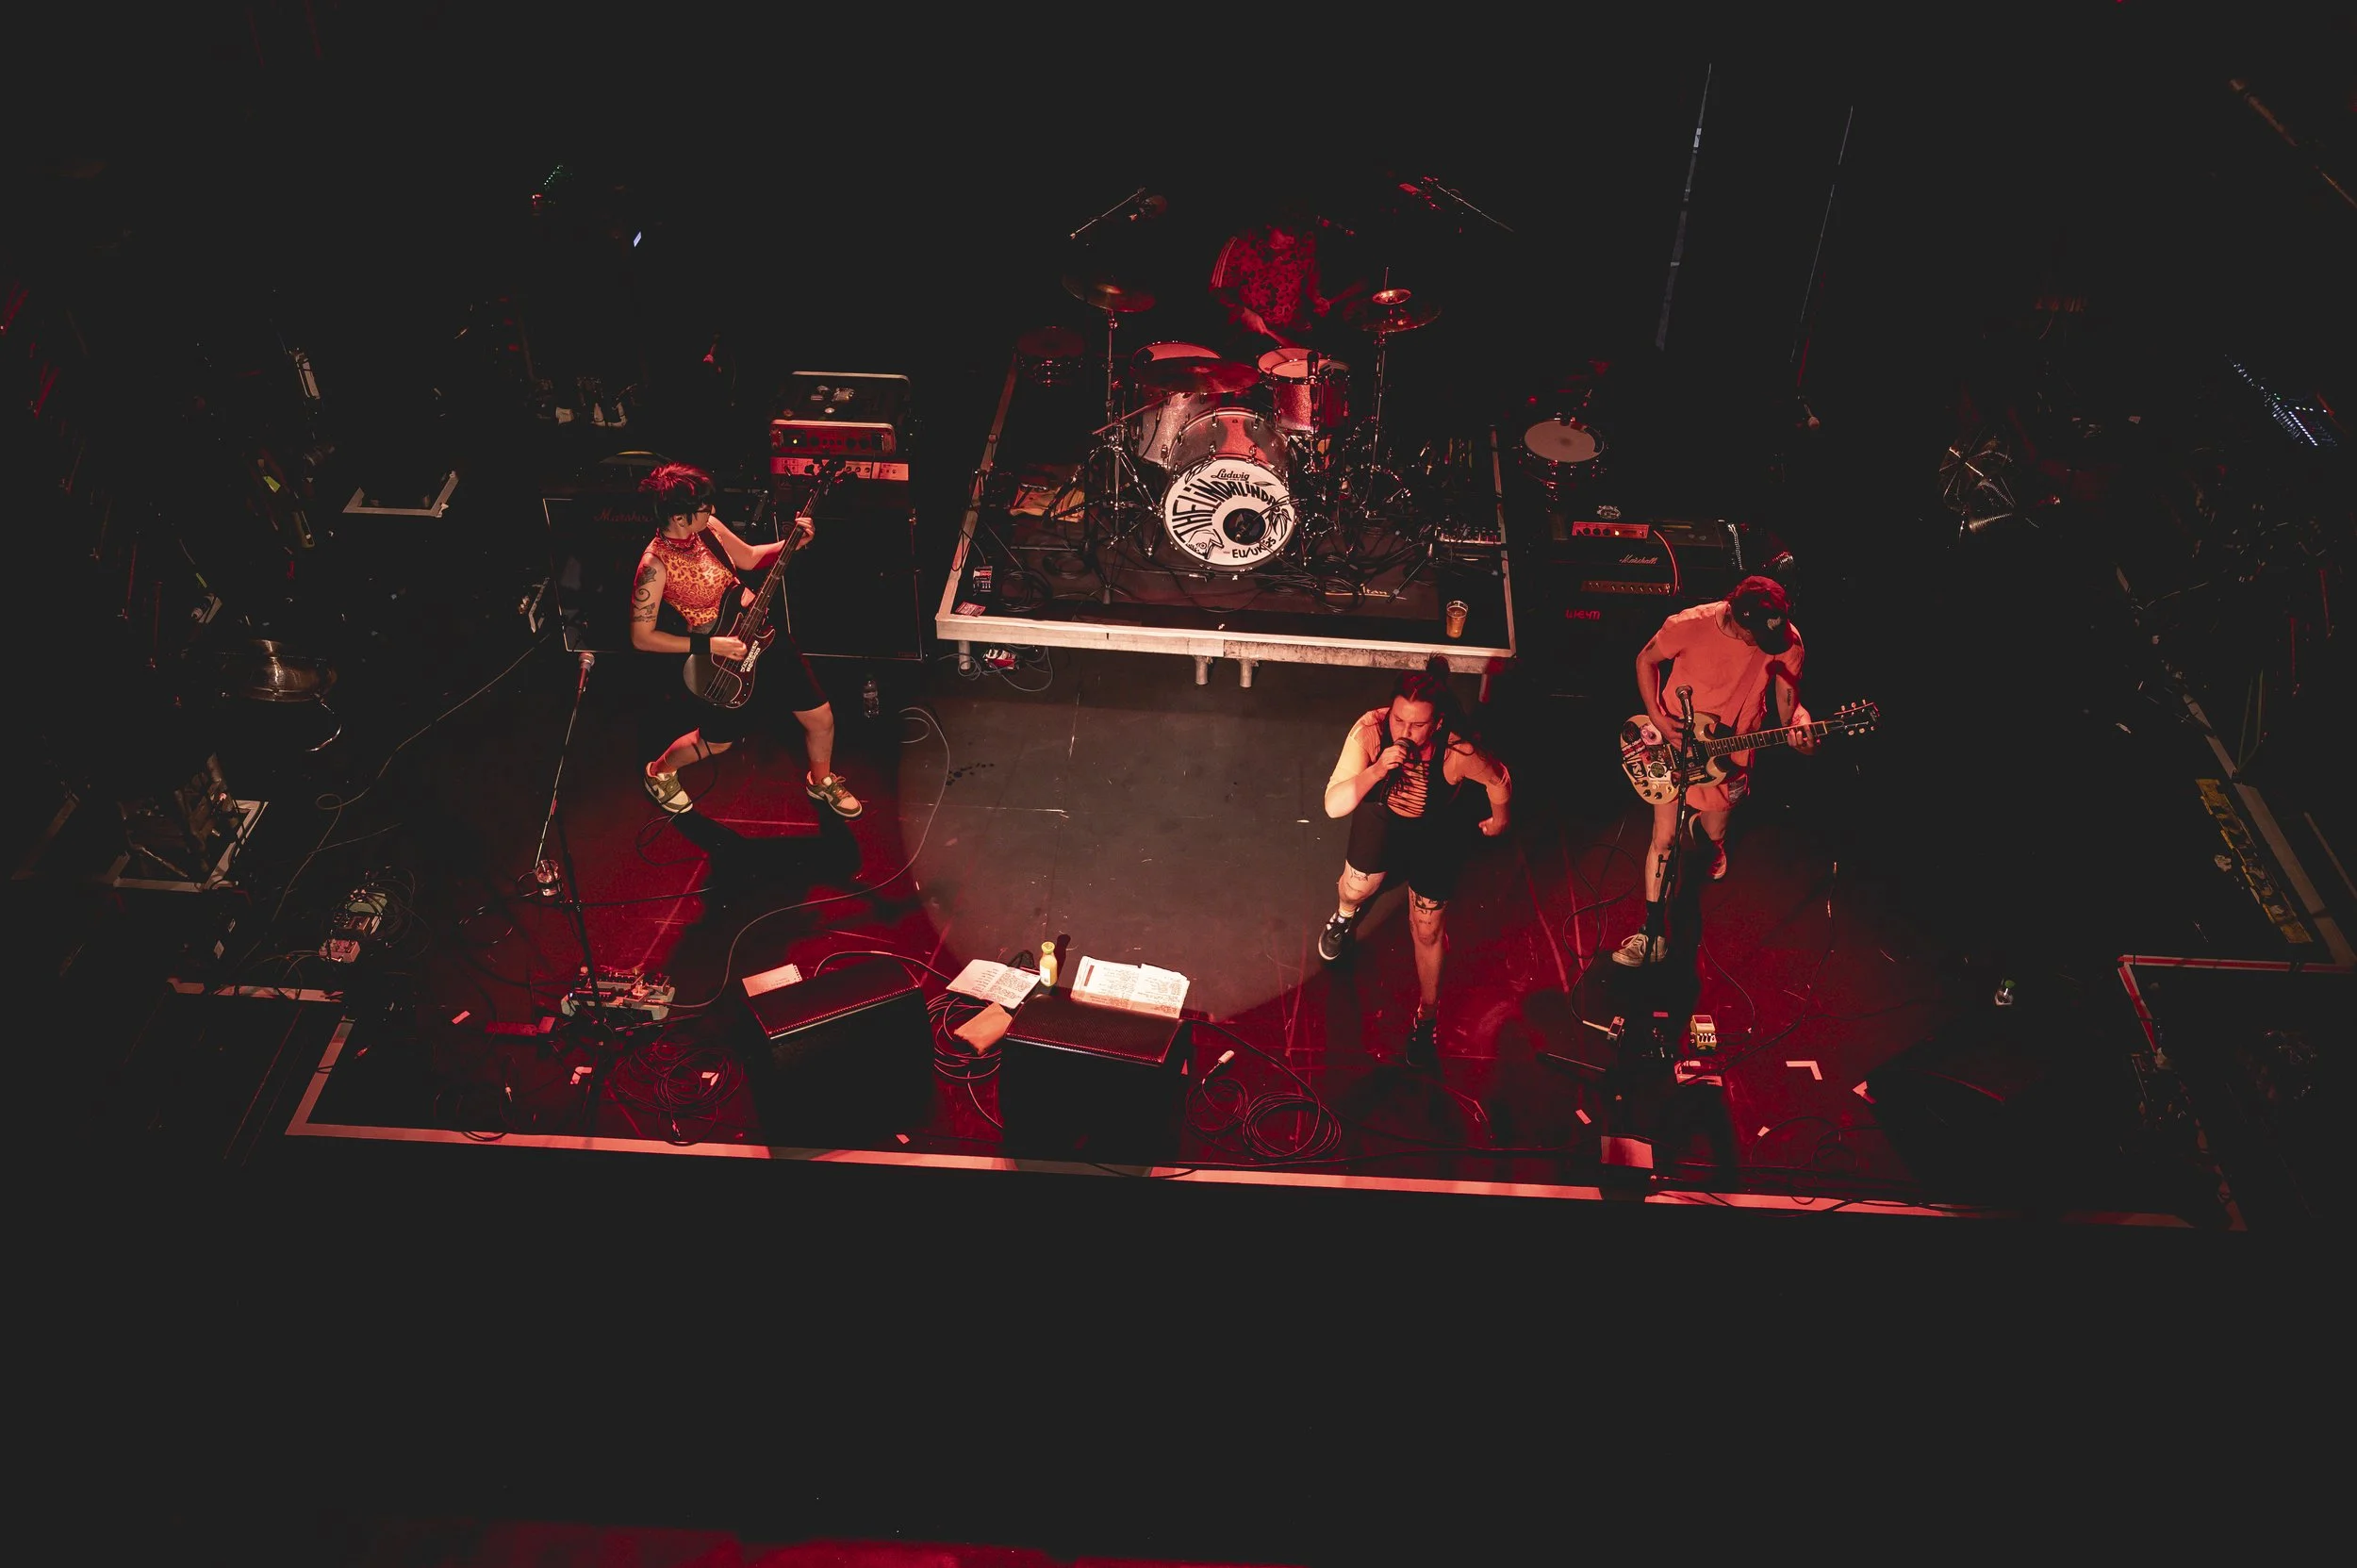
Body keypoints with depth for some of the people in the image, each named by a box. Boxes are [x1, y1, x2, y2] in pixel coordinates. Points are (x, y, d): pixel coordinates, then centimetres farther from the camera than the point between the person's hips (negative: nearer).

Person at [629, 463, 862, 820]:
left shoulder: (708, 527, -7)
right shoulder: (656, 564, -25)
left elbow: (749, 558, 12)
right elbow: (642, 636, -20)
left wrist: (792, 543, -6)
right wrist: (709, 646, -24)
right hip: (723, 655, -5)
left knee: (821, 718, 9)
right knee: (717, 741, 16)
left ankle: (821, 781, 39)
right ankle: (660, 771, 47)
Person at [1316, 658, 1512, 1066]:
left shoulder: (1458, 752, -37)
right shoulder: (1370, 730, -35)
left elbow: (1499, 779, -13)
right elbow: (1333, 806, -36)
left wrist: (1499, 818, 8)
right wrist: (1376, 770, -52)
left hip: (1435, 832, -2)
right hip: (1382, 815, 2)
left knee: (1427, 930, 6)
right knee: (1359, 887, -13)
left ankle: (1426, 1019, 33)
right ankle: (1345, 916, 30)